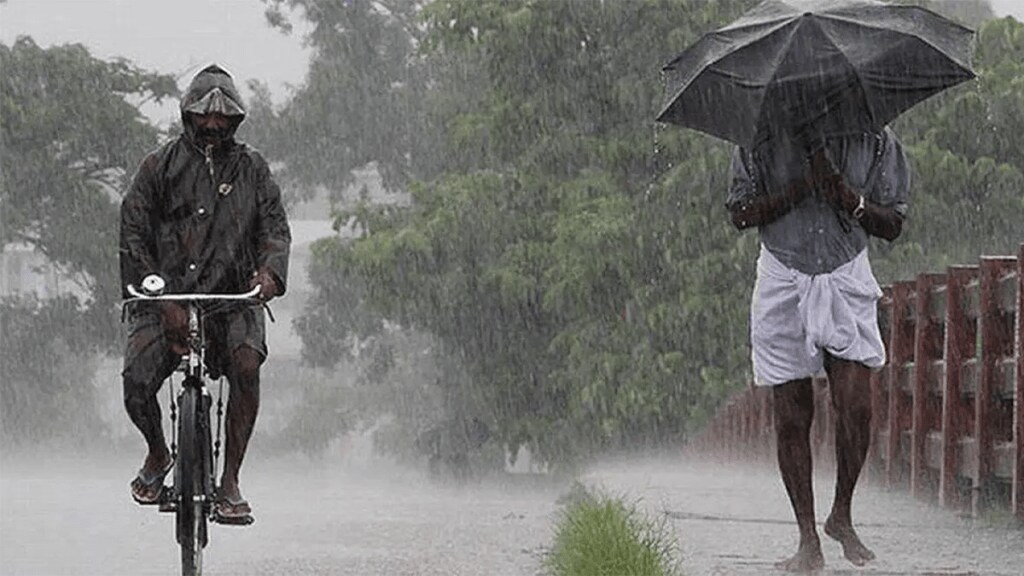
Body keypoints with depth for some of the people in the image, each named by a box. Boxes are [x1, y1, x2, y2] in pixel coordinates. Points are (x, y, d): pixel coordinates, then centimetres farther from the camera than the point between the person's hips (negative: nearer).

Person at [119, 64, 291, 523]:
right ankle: (158, 455, 15)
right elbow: (133, 236, -1)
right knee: (136, 384, -21)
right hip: (164, 296, -1)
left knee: (246, 364, -30)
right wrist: (163, 298, -15)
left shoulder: (251, 168, 11)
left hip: (233, 298, 1)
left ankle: (230, 483, -21)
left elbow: (275, 227, 4)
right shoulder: (160, 166, 5)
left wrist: (270, 270, -21)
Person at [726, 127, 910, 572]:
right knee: (791, 416, -1)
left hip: (846, 282, 0)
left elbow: (892, 226, 2)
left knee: (855, 406, -13)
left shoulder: (875, 141, -1)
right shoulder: (763, 139, -2)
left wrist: (848, 197, -17)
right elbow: (740, 214, -3)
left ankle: (841, 516, 11)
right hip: (783, 282, 0)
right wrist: (800, 190, -16)